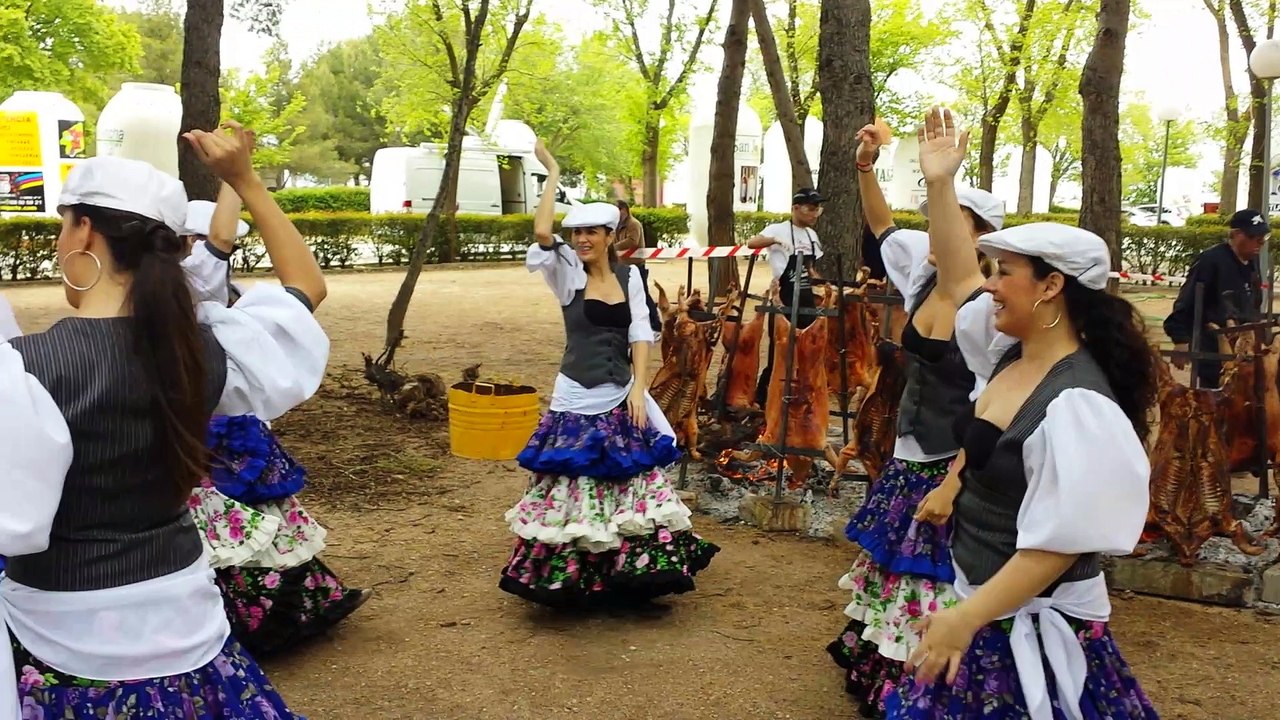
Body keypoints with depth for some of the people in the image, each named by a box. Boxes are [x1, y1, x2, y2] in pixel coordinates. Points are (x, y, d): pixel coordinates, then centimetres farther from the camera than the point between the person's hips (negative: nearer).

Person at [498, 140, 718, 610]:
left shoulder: (629, 277, 6)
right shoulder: (566, 275, -3)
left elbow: (640, 334, 3)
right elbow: (541, 233, -20)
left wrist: (639, 387, -7)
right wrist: (553, 174, -13)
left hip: (622, 398, 3)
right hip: (577, 400, -3)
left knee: (628, 489, 9)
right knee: (575, 492, 0)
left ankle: (626, 582, 22)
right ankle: (571, 581, 14)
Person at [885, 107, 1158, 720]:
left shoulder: (1076, 404, -26)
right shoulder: (1012, 351, 0)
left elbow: (1059, 545, -27)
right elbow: (958, 276, 12)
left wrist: (965, 618, -23)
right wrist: (939, 184, 5)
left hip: (1029, 625, -8)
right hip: (982, 599, 9)